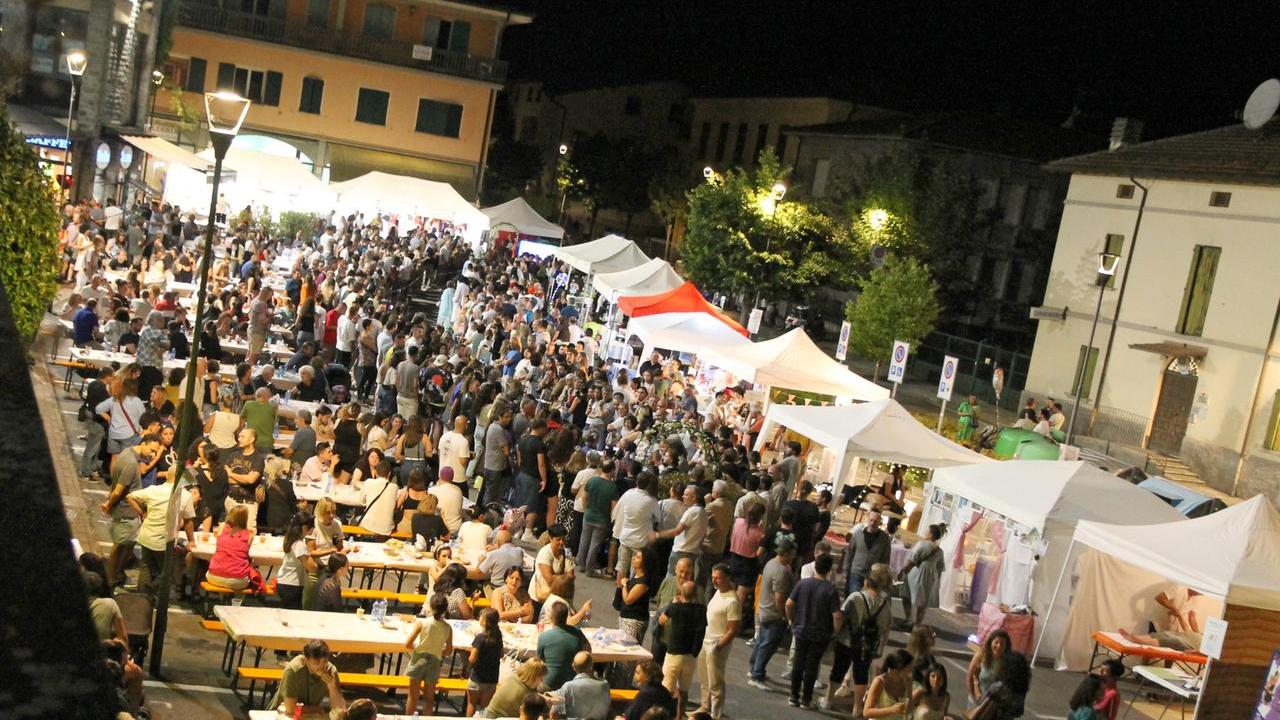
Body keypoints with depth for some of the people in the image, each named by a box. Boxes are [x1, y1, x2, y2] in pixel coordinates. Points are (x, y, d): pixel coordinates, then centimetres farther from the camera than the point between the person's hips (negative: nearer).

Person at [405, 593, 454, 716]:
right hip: (435, 661, 2)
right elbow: (449, 651, -1)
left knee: (413, 696, 13)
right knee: (430, 698, 17)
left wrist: (417, 647, 4)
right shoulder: (448, 628, -10)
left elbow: (407, 644, -15)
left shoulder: (421, 623, -16)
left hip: (419, 659, -2)